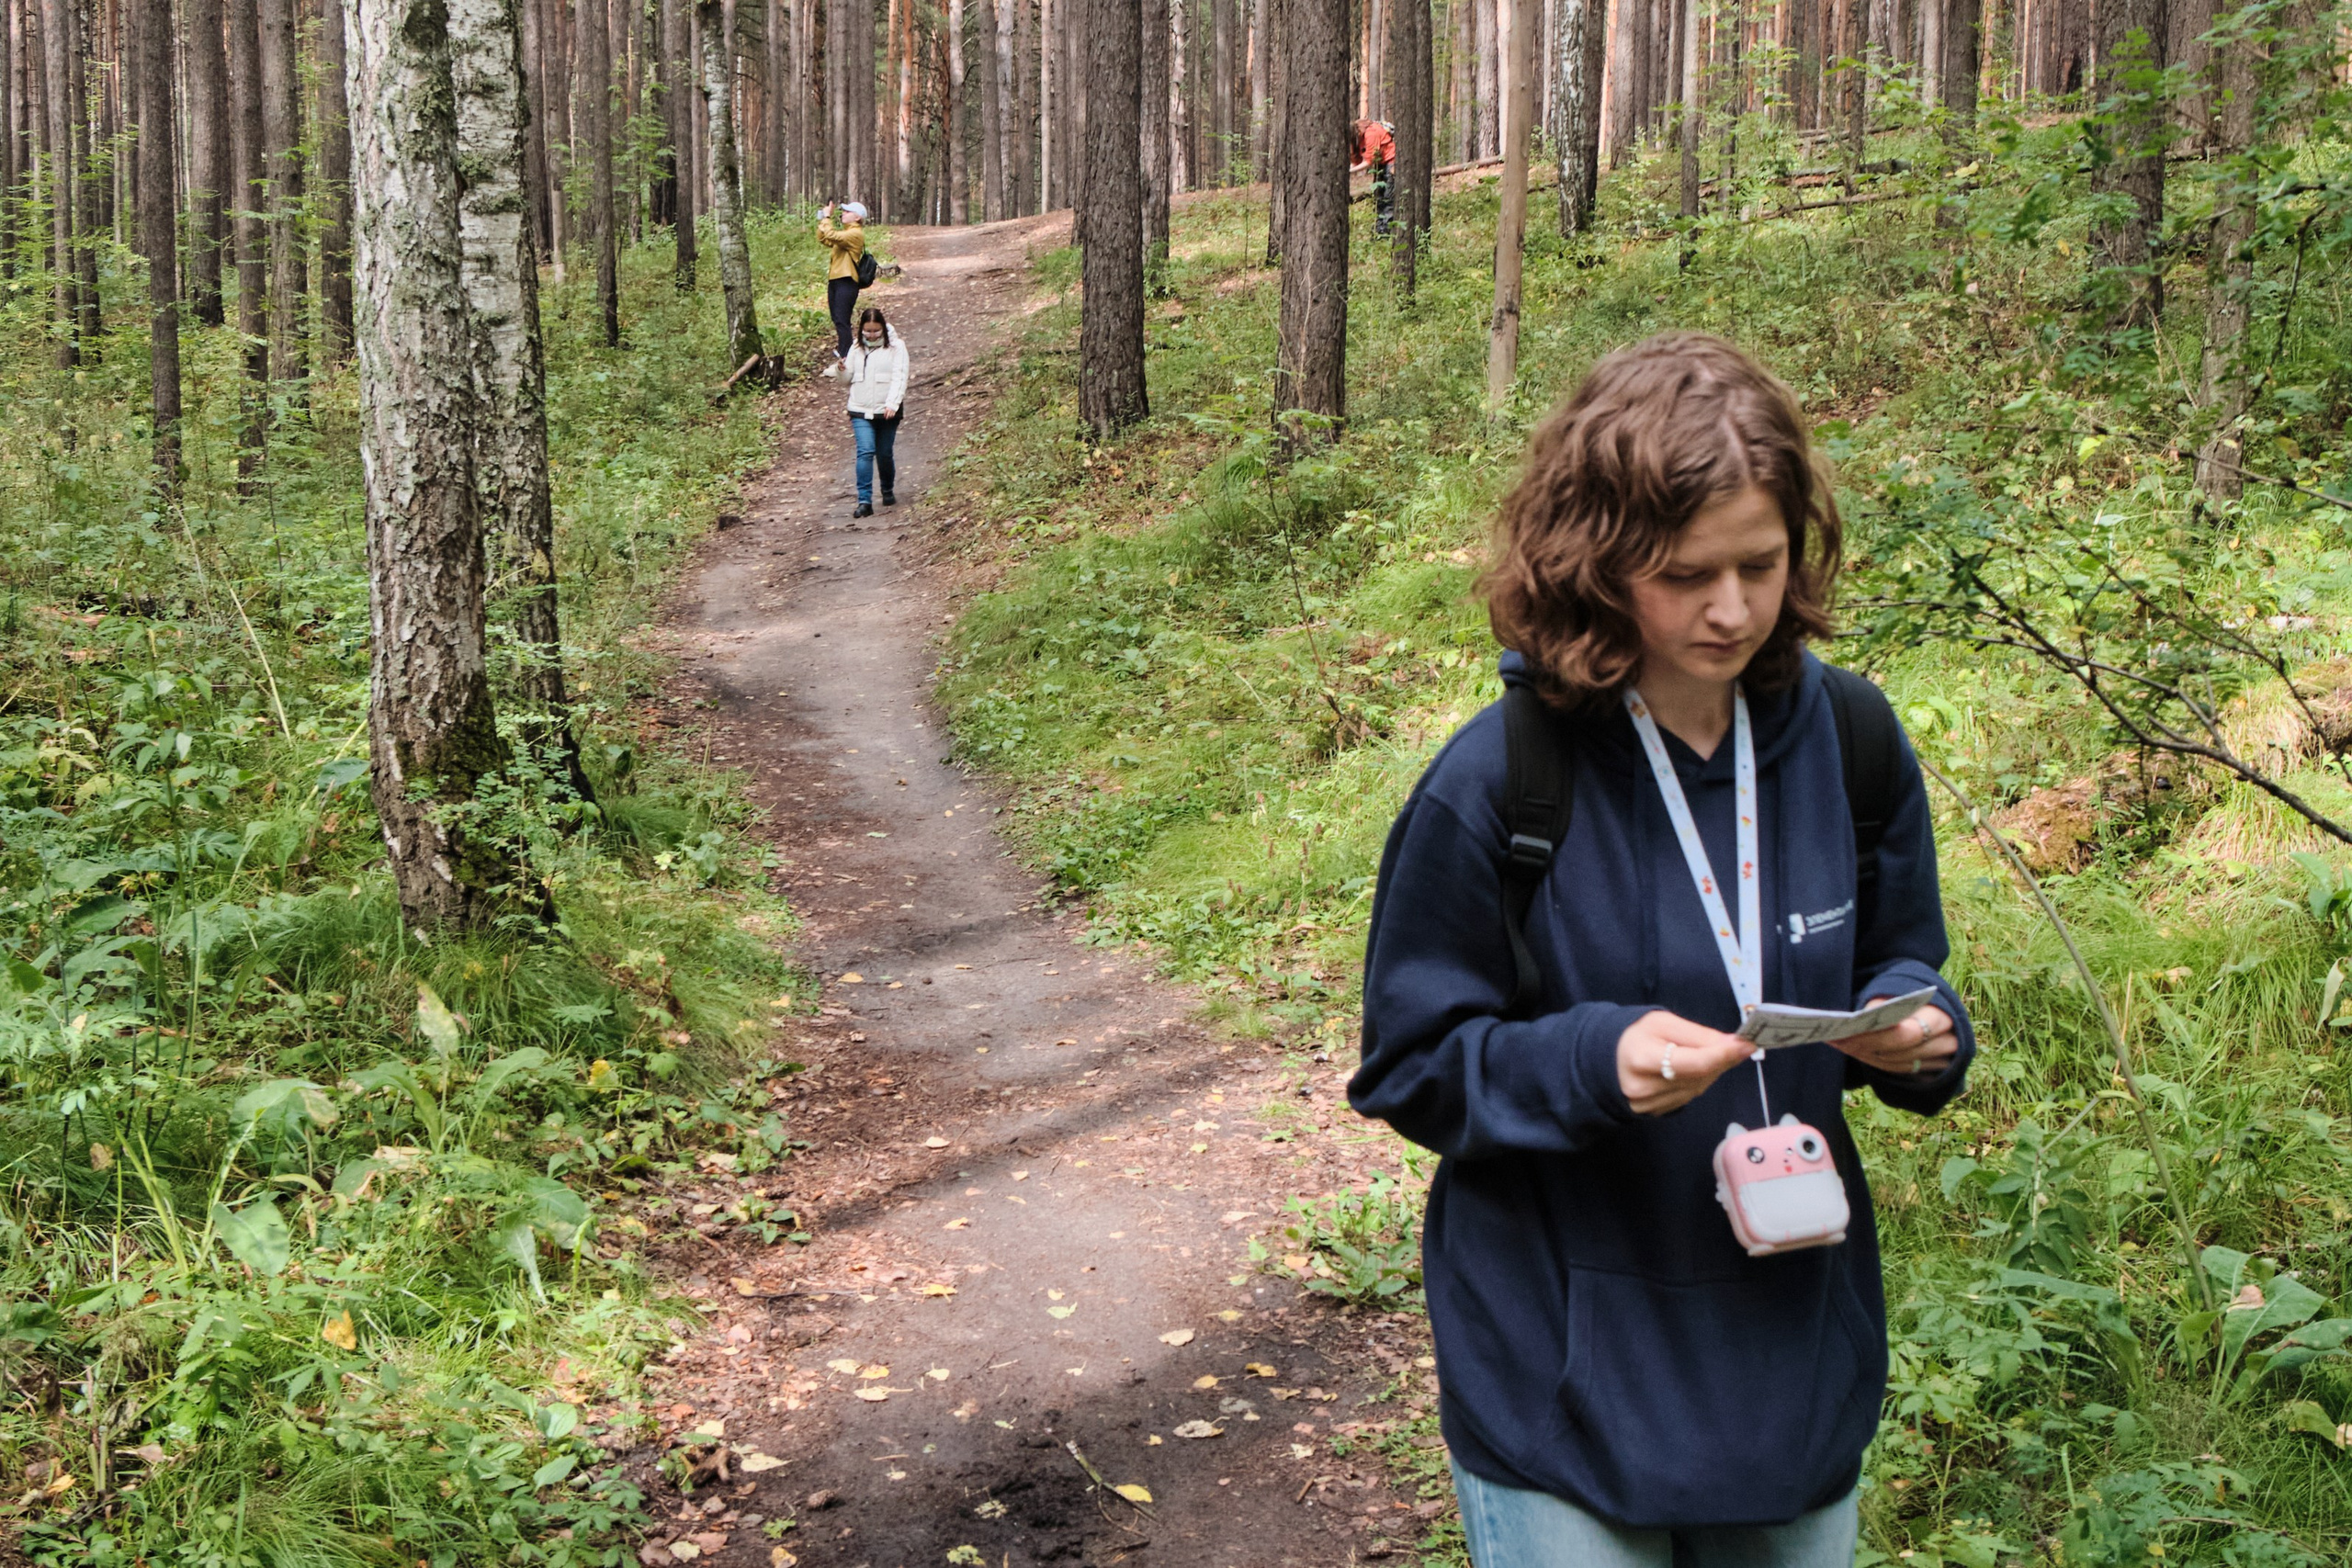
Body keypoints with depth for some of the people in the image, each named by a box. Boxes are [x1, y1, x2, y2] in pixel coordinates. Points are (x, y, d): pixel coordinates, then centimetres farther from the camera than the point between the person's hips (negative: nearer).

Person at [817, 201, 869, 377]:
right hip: (835, 280, 10)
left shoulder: (856, 234, -12)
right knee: (838, 321, 15)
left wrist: (826, 217, -12)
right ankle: (842, 357, 27)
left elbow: (831, 236, -23)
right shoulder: (845, 233, 20)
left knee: (841, 321, -13)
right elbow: (823, 238, 20)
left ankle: (846, 361, -14)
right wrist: (823, 218, 11)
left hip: (846, 282, -10)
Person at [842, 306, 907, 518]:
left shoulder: (895, 347, -2)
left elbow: (899, 378, -9)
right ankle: (864, 502, -17)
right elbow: (849, 379, 15)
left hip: (887, 411, -1)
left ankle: (888, 491, 35)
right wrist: (843, 371, -9)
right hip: (861, 411, 2)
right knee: (865, 452, -13)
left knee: (885, 454, 9)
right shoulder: (856, 349, 10)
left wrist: (892, 404, -22)